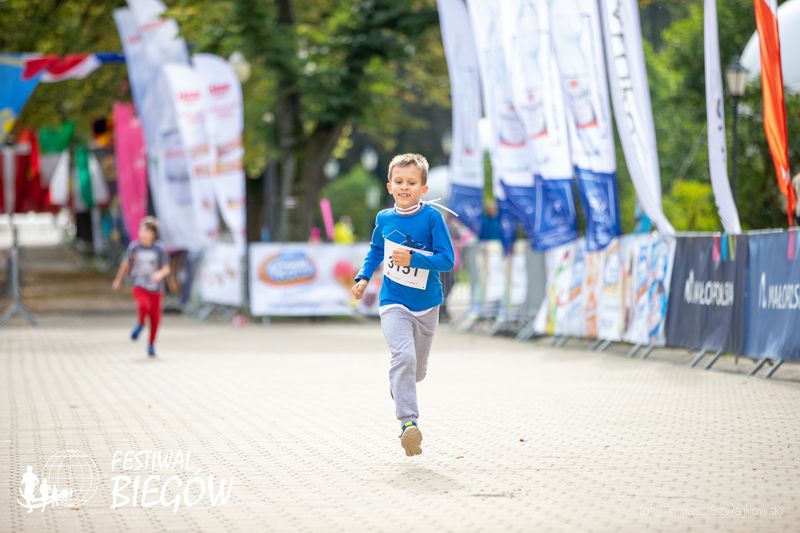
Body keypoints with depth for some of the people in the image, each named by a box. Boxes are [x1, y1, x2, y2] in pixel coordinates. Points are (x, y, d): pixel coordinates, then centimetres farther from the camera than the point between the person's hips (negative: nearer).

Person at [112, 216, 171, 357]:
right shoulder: (134, 247, -2)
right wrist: (118, 280, 24)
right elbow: (126, 264, 13)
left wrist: (160, 274, -27)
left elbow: (166, 269, -4)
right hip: (139, 286, -1)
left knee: (155, 318, 4)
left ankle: (151, 344, 26)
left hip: (155, 288, 1)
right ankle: (140, 324, 2)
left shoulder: (159, 249, -5)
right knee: (143, 305, -30)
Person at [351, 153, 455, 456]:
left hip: (426, 305, 0)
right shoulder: (384, 219, 0)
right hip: (393, 303, 0)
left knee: (417, 369, 15)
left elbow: (447, 260, -16)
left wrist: (412, 258, -27)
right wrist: (363, 278, 9)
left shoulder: (432, 218, -12)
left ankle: (399, 388, 51)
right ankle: (408, 423, -28)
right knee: (403, 357, -23)